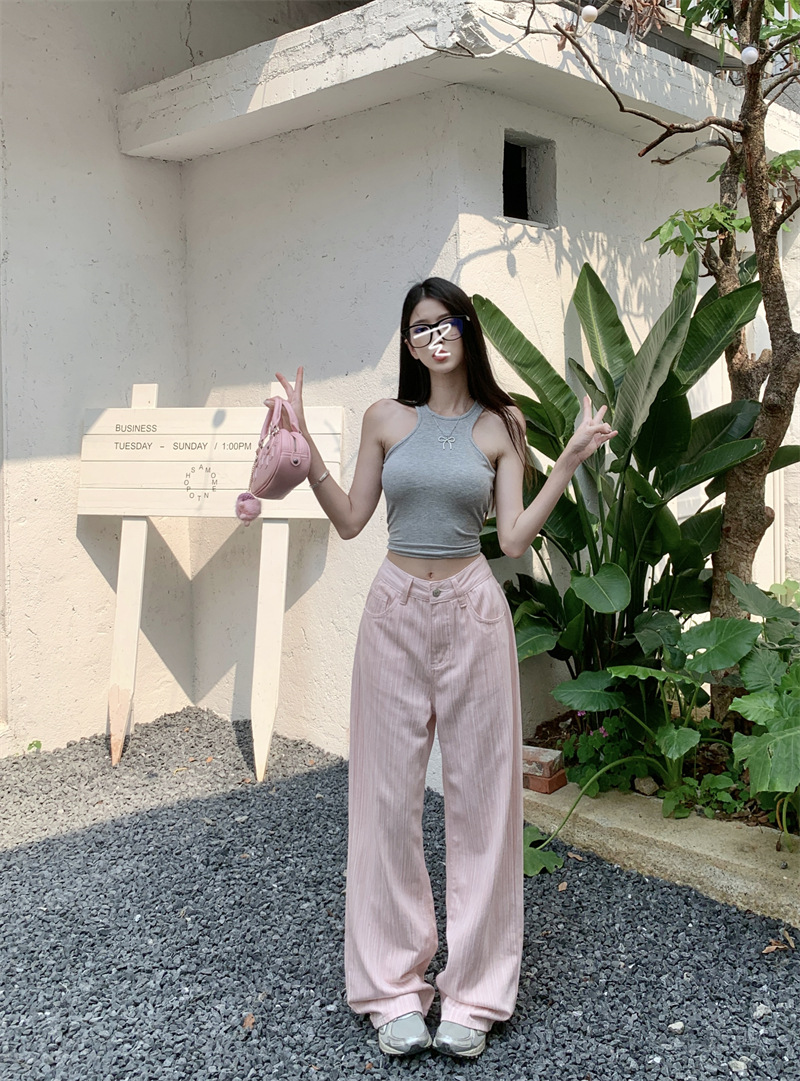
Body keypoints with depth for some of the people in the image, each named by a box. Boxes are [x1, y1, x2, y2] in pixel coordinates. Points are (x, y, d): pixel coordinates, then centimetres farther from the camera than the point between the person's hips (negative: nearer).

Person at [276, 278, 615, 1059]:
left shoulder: (501, 426, 3)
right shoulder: (385, 419, 5)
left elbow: (515, 537, -3)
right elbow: (350, 521, 5)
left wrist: (570, 462, -9)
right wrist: (305, 451, -3)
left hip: (472, 614, 0)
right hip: (396, 613, 1)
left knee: (478, 790, 4)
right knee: (389, 793, 4)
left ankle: (473, 992, 18)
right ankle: (393, 989, 18)